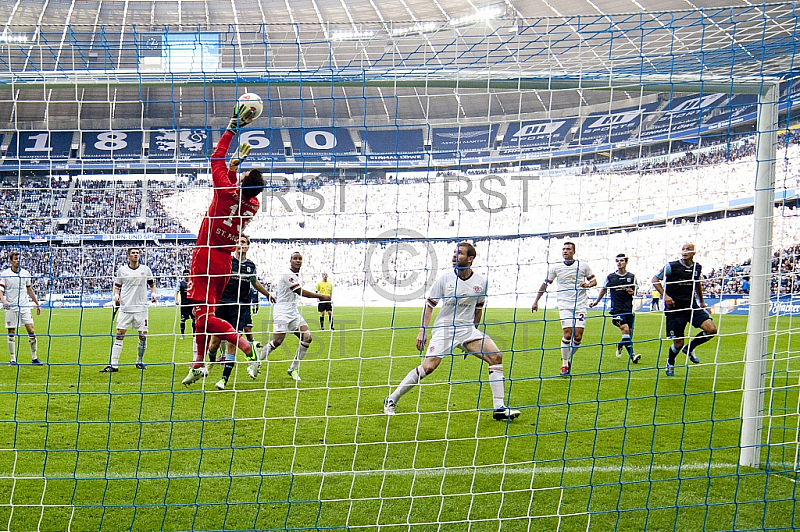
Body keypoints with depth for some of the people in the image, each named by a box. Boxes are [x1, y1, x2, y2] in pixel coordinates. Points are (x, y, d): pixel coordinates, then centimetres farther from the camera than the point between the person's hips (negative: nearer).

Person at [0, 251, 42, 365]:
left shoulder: (25, 273, 7)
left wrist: (37, 304, 17)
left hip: (24, 306, 2)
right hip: (11, 308, -2)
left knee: (31, 331, -4)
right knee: (11, 334, 2)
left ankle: (34, 358, 5)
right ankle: (12, 359, 11)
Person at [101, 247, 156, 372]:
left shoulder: (145, 269, 6)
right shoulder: (122, 270, 4)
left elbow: (152, 283, 18)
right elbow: (117, 286, 12)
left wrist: (153, 293, 0)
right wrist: (116, 295, -6)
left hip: (141, 307, 1)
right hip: (125, 307, -1)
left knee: (143, 335, 1)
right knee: (119, 334, -6)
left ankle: (139, 361, 21)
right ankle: (114, 364, -6)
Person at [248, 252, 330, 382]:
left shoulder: (296, 275, 15)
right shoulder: (287, 275, -14)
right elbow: (301, 292, -19)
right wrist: (320, 296, -17)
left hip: (293, 312, 9)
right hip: (282, 312, -9)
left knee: (307, 338, -7)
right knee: (277, 341, -18)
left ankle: (294, 368, 4)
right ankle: (255, 364, 1)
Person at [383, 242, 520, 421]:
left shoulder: (480, 281, 1)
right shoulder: (445, 278, -6)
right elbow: (430, 304, 1)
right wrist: (423, 330, -7)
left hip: (468, 329, 3)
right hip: (444, 328, -3)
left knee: (496, 356, -14)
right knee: (428, 367, -18)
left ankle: (499, 408, -9)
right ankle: (391, 401, -2)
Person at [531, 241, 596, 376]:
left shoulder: (583, 266, 4)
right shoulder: (556, 268, 5)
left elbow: (593, 281, 12)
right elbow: (545, 284, 14)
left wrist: (587, 284, -11)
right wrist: (536, 301, 13)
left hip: (580, 305, 1)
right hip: (564, 305, -1)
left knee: (578, 336, -5)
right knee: (567, 334, -14)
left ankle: (569, 359, 20)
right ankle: (564, 363, 0)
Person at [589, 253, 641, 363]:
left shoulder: (631, 277, 7)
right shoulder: (610, 277, 3)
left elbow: (634, 291, 16)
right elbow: (604, 289, 19)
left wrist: (632, 292, -7)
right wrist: (596, 301, 24)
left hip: (629, 308, 3)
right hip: (616, 309, -2)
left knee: (629, 333, 6)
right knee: (625, 330, -19)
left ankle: (620, 345, 38)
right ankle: (632, 355, -21)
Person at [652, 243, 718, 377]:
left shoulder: (697, 268, 6)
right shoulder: (671, 266, -8)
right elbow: (655, 280, -1)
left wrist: (702, 302, 27)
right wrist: (665, 295, -14)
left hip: (692, 306, 4)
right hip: (675, 309, -4)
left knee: (711, 329, -17)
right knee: (678, 344, -2)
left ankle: (690, 348, 10)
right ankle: (670, 362, 33)